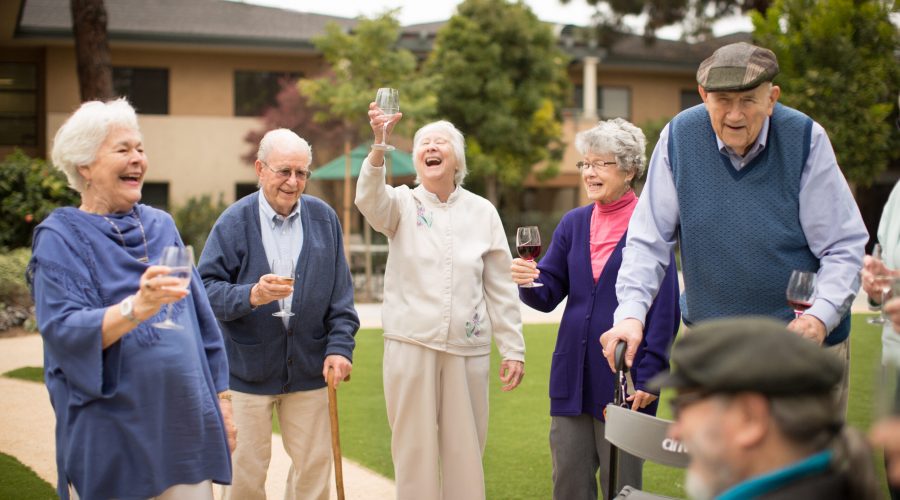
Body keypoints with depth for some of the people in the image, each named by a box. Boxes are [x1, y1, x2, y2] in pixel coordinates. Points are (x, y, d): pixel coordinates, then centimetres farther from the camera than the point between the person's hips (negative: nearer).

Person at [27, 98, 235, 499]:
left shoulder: (160, 225, 11)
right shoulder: (60, 237, -5)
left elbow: (201, 318, 14)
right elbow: (62, 330, -18)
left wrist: (220, 397, 10)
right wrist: (135, 308, -33)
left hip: (185, 424, 5)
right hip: (112, 439, -4)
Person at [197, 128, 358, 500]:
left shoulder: (324, 219, 2)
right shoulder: (234, 221, -7)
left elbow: (340, 293, 5)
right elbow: (207, 288, -10)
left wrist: (340, 346, -4)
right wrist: (251, 295, -27)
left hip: (308, 369, 2)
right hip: (247, 369, -2)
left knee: (314, 463, 9)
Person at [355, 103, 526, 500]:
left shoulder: (482, 212, 6)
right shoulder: (402, 204, 2)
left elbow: (500, 288, 7)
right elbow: (370, 199, -23)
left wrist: (513, 348, 3)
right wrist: (379, 145, -40)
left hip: (468, 349, 1)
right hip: (411, 345, -1)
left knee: (465, 452, 7)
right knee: (414, 451, 4)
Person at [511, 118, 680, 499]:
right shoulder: (573, 223, 10)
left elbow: (665, 308, -8)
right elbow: (547, 296, 9)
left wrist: (649, 375, -12)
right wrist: (527, 280, -13)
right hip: (573, 377, 5)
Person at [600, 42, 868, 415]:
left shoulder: (806, 139, -11)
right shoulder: (678, 137, -7)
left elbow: (844, 247, -9)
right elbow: (648, 241, -5)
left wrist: (821, 317, -25)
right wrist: (631, 313, -19)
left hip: (801, 341, -1)